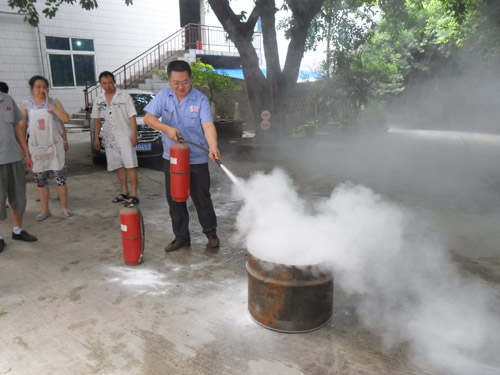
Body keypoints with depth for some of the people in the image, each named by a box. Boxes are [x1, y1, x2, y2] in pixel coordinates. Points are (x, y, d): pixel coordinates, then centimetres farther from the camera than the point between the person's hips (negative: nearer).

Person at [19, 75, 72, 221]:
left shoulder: (54, 102, 2)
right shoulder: (26, 105, 4)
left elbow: (65, 119, -12)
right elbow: (21, 126, 6)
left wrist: (50, 105, -12)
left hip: (54, 145, -1)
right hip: (36, 147, 2)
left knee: (59, 177, -1)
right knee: (40, 180, 7)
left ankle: (65, 208, 11)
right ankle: (45, 210, 18)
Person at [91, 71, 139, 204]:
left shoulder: (124, 96, -2)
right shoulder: (98, 100, 10)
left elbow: (132, 116, -4)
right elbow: (97, 119, 15)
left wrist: (134, 134, -12)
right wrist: (96, 138, 11)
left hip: (125, 137, -4)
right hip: (109, 138, 5)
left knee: (130, 166, -8)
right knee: (119, 166, 10)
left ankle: (134, 194, -4)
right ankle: (124, 192, 20)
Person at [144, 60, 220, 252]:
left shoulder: (200, 99, -9)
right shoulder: (163, 96, 1)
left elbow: (208, 125, -22)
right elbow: (148, 118, -2)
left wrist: (213, 146, -40)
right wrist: (167, 128, -19)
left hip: (197, 159, -3)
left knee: (202, 198, 6)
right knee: (175, 200, 10)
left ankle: (211, 233, 25)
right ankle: (181, 237, 25)